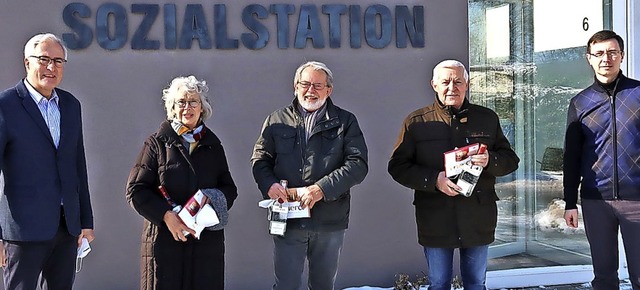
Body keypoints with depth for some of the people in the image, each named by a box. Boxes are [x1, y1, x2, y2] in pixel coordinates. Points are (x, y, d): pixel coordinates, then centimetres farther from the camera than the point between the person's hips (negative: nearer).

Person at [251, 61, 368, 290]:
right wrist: (269, 185, -12)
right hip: (287, 220, 0)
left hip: (330, 221, 0)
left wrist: (321, 189, -17)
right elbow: (260, 159, 10)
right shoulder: (277, 121, 10)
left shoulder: (345, 122, 5)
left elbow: (358, 164, -5)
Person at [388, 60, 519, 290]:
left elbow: (510, 159, 9)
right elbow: (398, 166, -2)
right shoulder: (417, 122, 0)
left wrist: (489, 161, -15)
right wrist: (434, 180, -18)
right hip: (436, 219, -1)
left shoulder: (487, 119, 6)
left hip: (478, 219, 2)